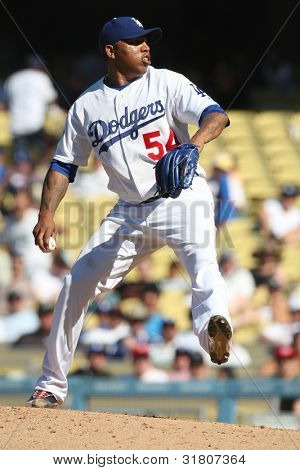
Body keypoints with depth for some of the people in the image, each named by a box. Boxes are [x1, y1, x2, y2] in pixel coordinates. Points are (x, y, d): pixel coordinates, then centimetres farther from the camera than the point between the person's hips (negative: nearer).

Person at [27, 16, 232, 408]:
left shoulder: (166, 83, -1)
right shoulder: (86, 106, 7)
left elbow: (217, 115, -13)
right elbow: (63, 165, 12)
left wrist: (195, 143, -35)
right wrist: (47, 215, -3)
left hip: (182, 198, -4)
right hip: (130, 211, 4)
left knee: (201, 255, -34)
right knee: (76, 284, 2)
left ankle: (213, 323, -62)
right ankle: (51, 386, 14)